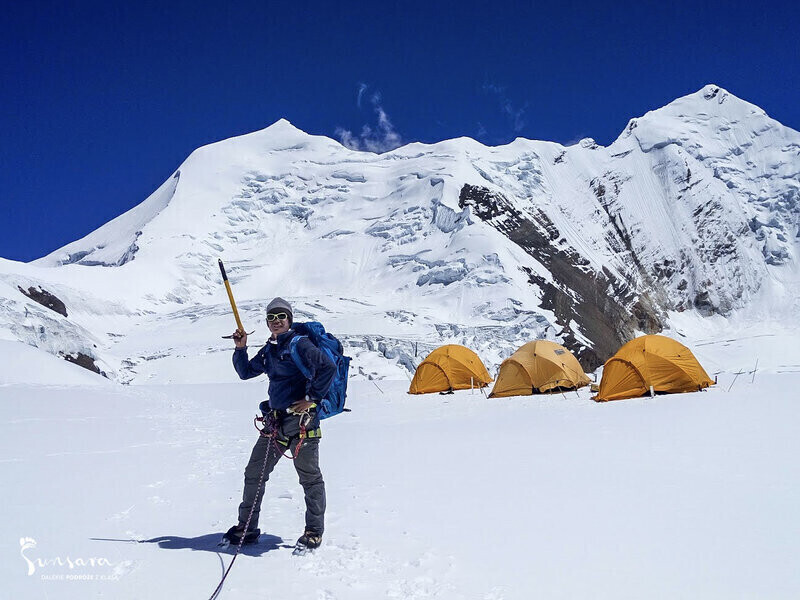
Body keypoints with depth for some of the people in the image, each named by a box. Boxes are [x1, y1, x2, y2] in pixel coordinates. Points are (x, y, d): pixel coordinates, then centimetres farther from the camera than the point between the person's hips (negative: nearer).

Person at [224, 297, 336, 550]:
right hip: (275, 422, 8)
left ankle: (314, 531, 16)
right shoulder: (268, 350, 15)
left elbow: (328, 368, -19)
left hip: (301, 420, -8)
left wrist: (311, 398, -15)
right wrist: (240, 348, 11)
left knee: (310, 477, 2)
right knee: (254, 474, 11)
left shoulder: (299, 344, -8)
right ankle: (247, 528, 24)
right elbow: (245, 372, 26)